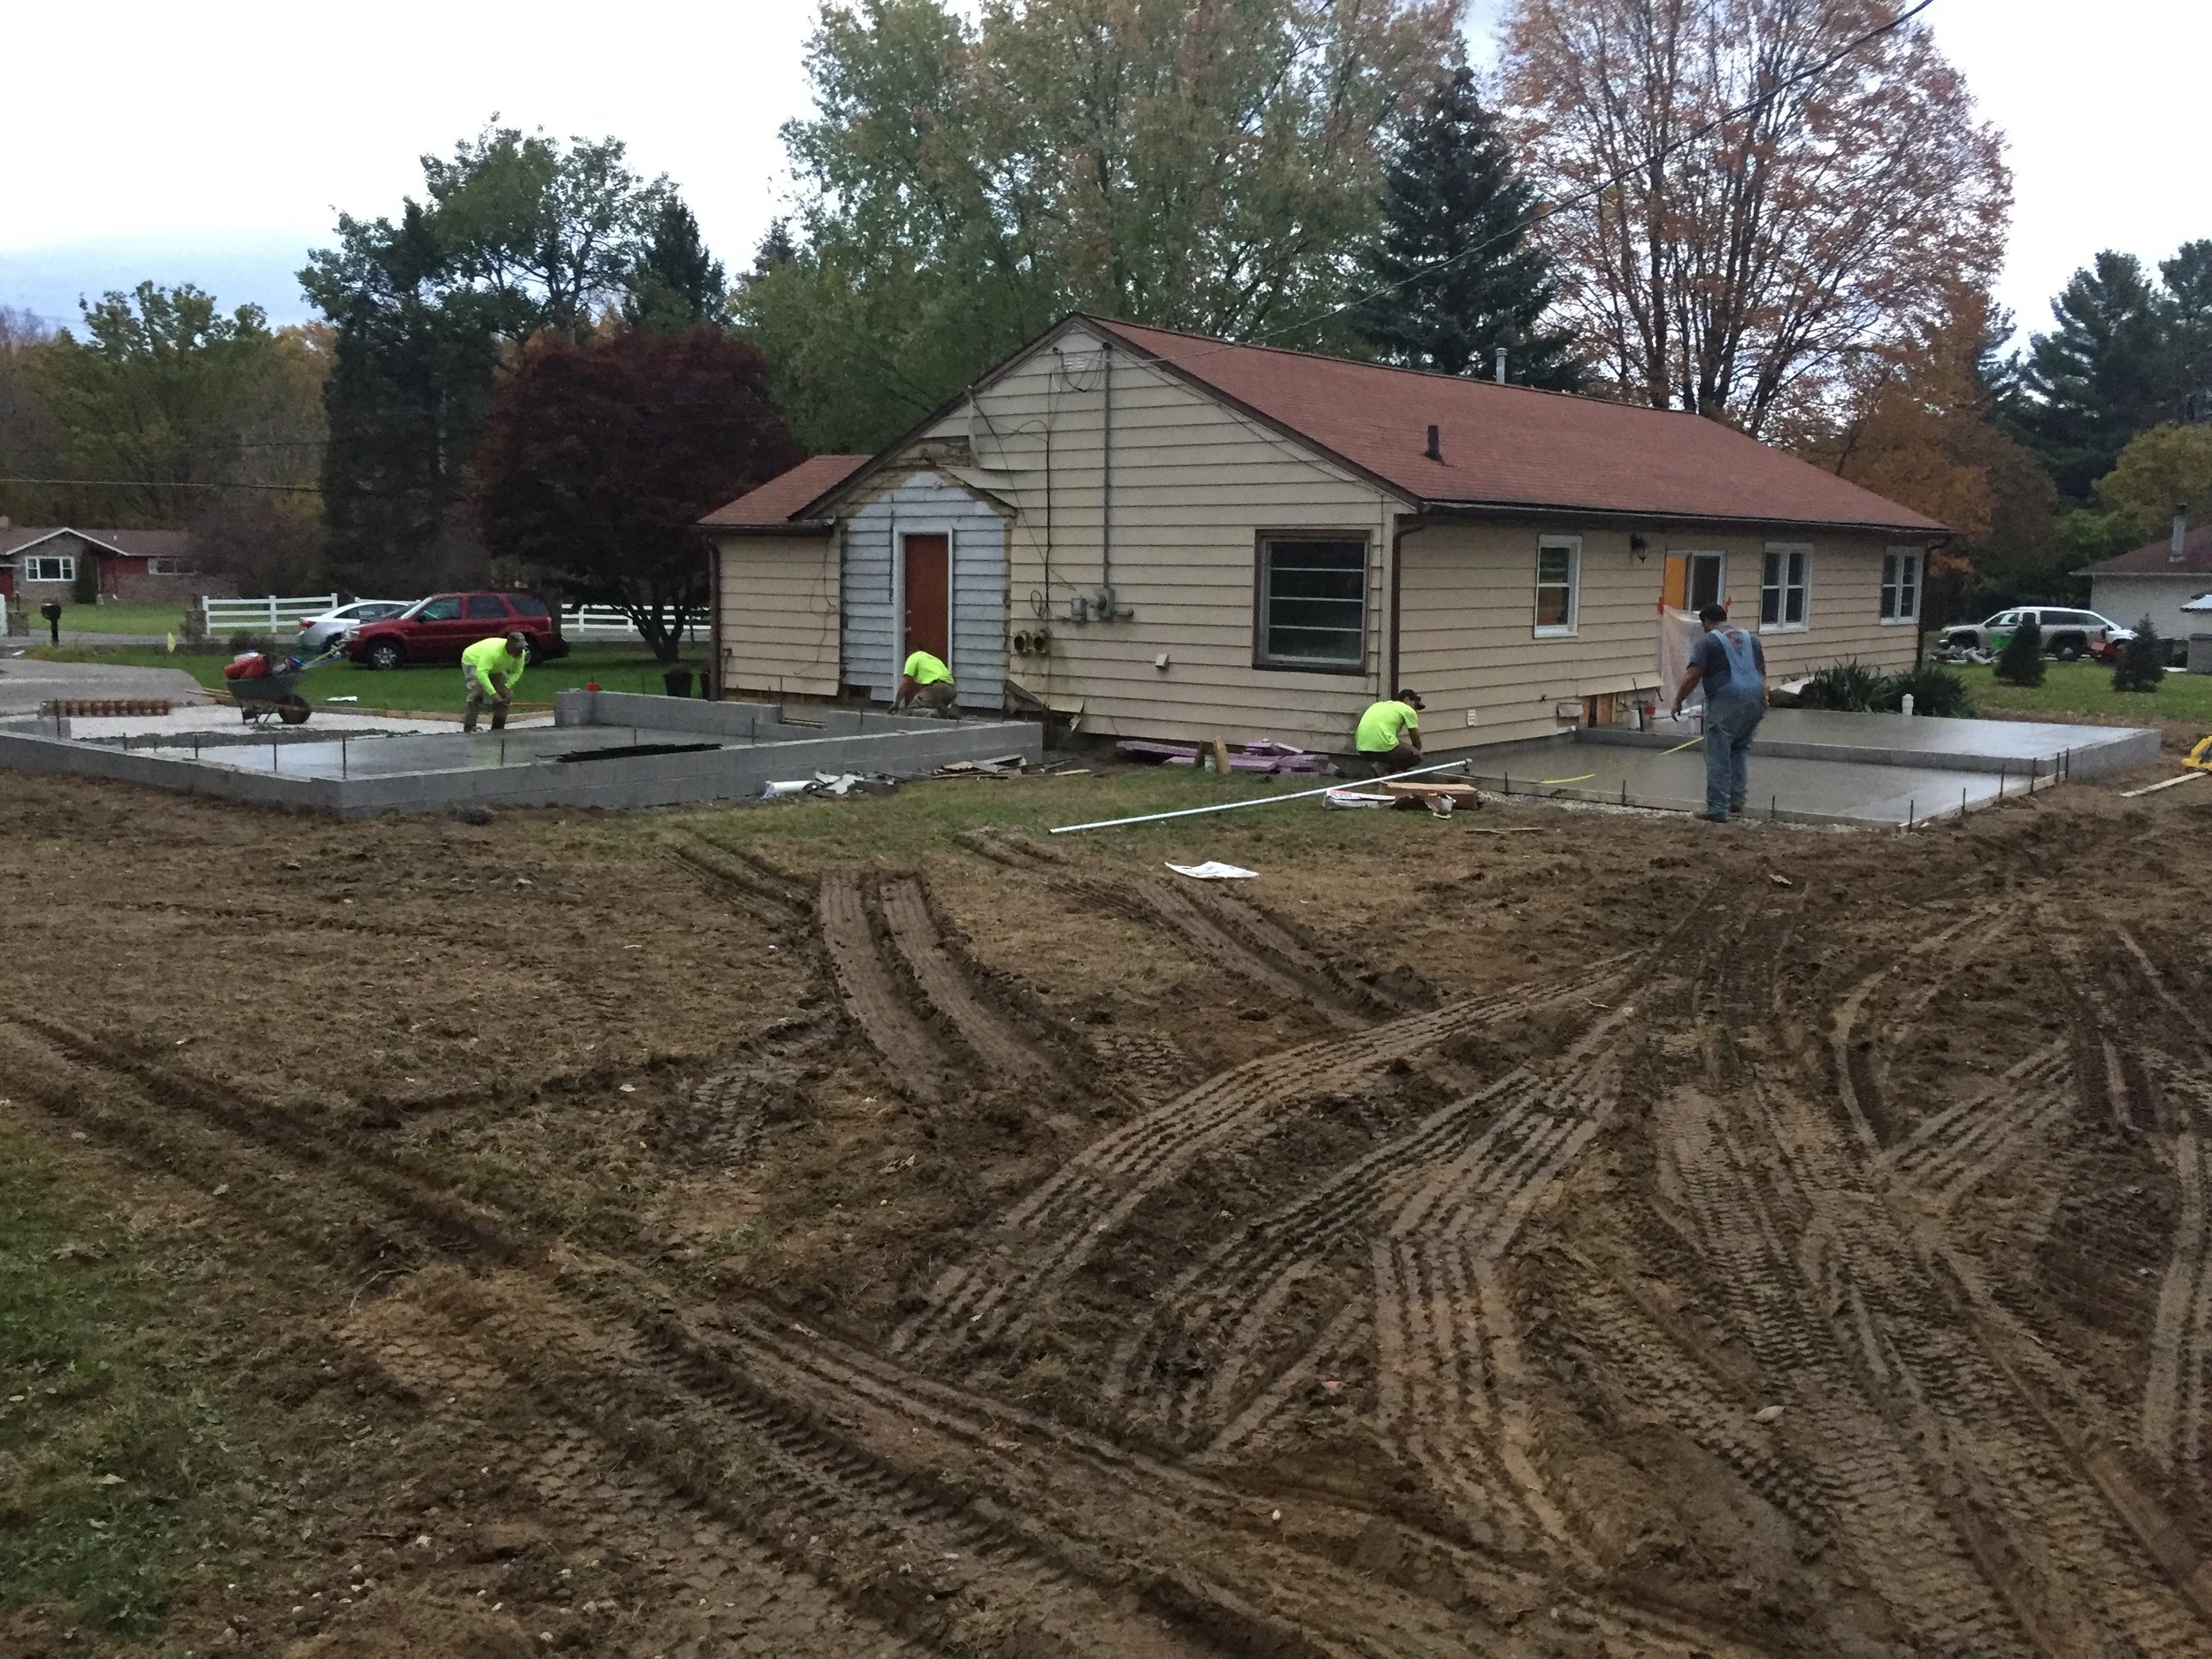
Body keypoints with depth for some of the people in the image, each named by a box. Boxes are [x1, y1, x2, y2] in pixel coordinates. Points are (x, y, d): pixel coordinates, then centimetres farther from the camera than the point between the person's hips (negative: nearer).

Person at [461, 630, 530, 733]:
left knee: (507, 694, 0)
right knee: (477, 693, -24)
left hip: (495, 668, 7)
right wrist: (493, 693, -55)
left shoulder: (521, 653, -23)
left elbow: (517, 671, -12)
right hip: (472, 662, -7)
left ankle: (498, 727, 11)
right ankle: (468, 728, -18)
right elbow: (481, 673, -51)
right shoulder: (493, 651, -45)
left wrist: (507, 686, -28)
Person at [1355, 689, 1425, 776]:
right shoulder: (1408, 710, 11)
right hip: (1382, 746, -7)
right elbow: (1417, 742, 16)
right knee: (1416, 756, 14)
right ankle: (1382, 768, -4)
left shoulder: (1379, 705, 30)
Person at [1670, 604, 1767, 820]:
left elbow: (1693, 675, -9)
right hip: (1755, 700, 7)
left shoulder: (1708, 642, -2)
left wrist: (1678, 700, -1)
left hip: (1726, 701, -7)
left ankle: (1718, 809, -3)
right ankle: (1736, 799, 15)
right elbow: (1762, 671, 22)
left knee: (1718, 756, -2)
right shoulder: (1749, 638, 19)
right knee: (1740, 749, 21)